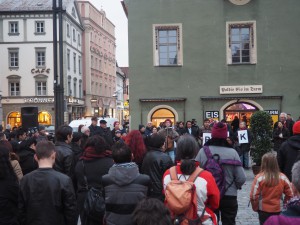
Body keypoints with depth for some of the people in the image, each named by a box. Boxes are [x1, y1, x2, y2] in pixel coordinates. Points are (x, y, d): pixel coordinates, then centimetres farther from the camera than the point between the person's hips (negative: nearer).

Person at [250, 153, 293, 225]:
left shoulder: (259, 178, -16)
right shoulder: (282, 177, -8)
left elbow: (253, 196, -15)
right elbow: (290, 194, -2)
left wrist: (255, 207, 2)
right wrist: (285, 203, 15)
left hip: (263, 211, -2)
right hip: (277, 210, 2)